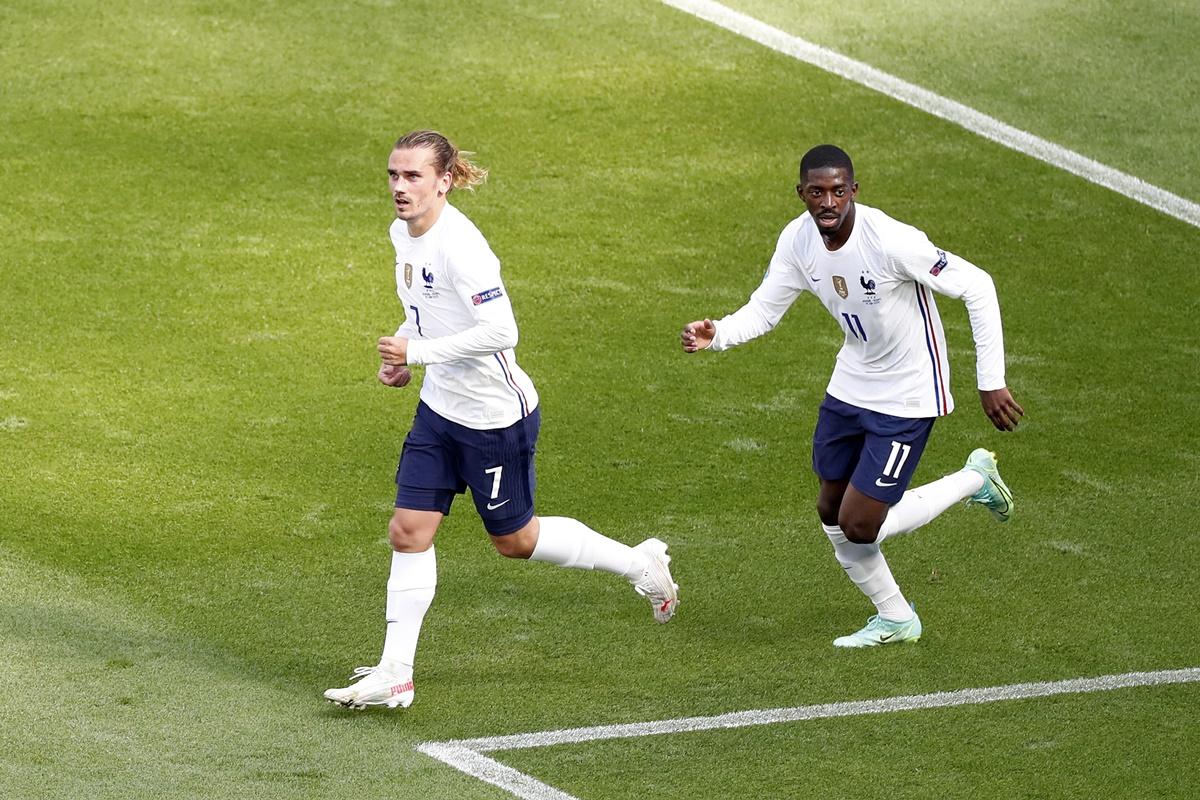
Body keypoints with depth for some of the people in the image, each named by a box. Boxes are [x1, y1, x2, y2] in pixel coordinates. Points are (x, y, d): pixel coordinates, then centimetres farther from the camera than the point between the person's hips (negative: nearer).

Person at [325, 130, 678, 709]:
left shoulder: (459, 245, -26)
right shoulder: (403, 233, 3)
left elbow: (501, 331, -32)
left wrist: (418, 351, -28)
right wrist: (400, 354, 4)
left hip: (495, 417, -8)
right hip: (440, 408, 8)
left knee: (514, 540, 8)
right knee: (409, 531, 2)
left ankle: (639, 563, 29)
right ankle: (394, 673, 6)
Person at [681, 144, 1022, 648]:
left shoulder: (891, 241, -30)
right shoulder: (798, 240, -10)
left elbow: (977, 288, -24)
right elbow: (763, 310, -1)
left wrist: (991, 382, -23)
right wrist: (715, 335, -24)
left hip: (907, 398, -7)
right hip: (850, 386, 7)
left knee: (858, 526, -8)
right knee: (832, 514, 12)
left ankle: (974, 480, 14)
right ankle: (895, 619, 34)